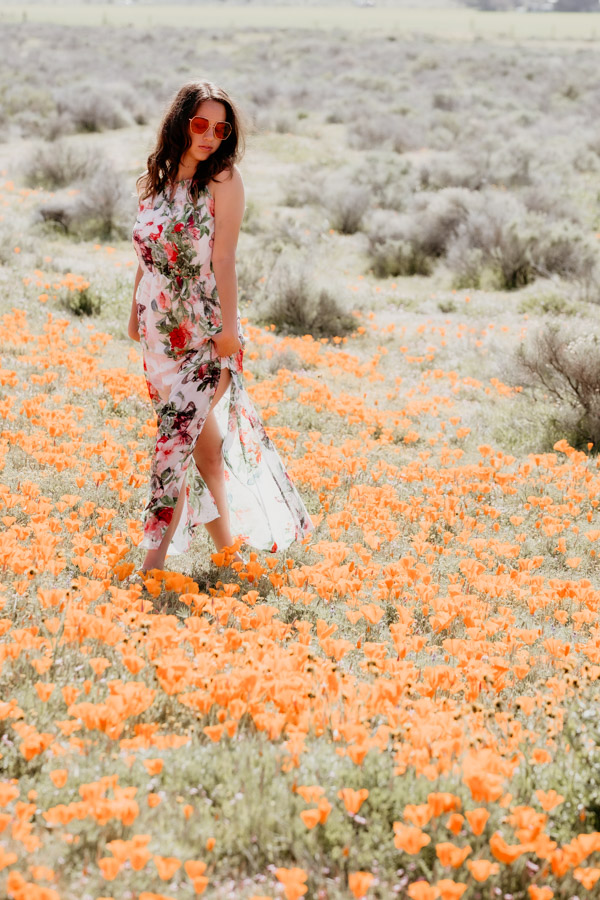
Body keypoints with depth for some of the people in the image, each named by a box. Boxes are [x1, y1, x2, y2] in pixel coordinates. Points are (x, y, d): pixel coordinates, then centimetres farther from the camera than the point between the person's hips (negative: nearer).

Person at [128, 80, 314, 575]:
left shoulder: (224, 180, -8)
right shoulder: (155, 179, 8)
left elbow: (224, 260, -12)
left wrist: (228, 326, -15)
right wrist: (136, 312, 17)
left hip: (205, 329, -5)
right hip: (160, 326, 5)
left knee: (178, 432, -13)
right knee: (204, 437, 11)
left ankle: (156, 555, -9)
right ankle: (226, 544, 20)